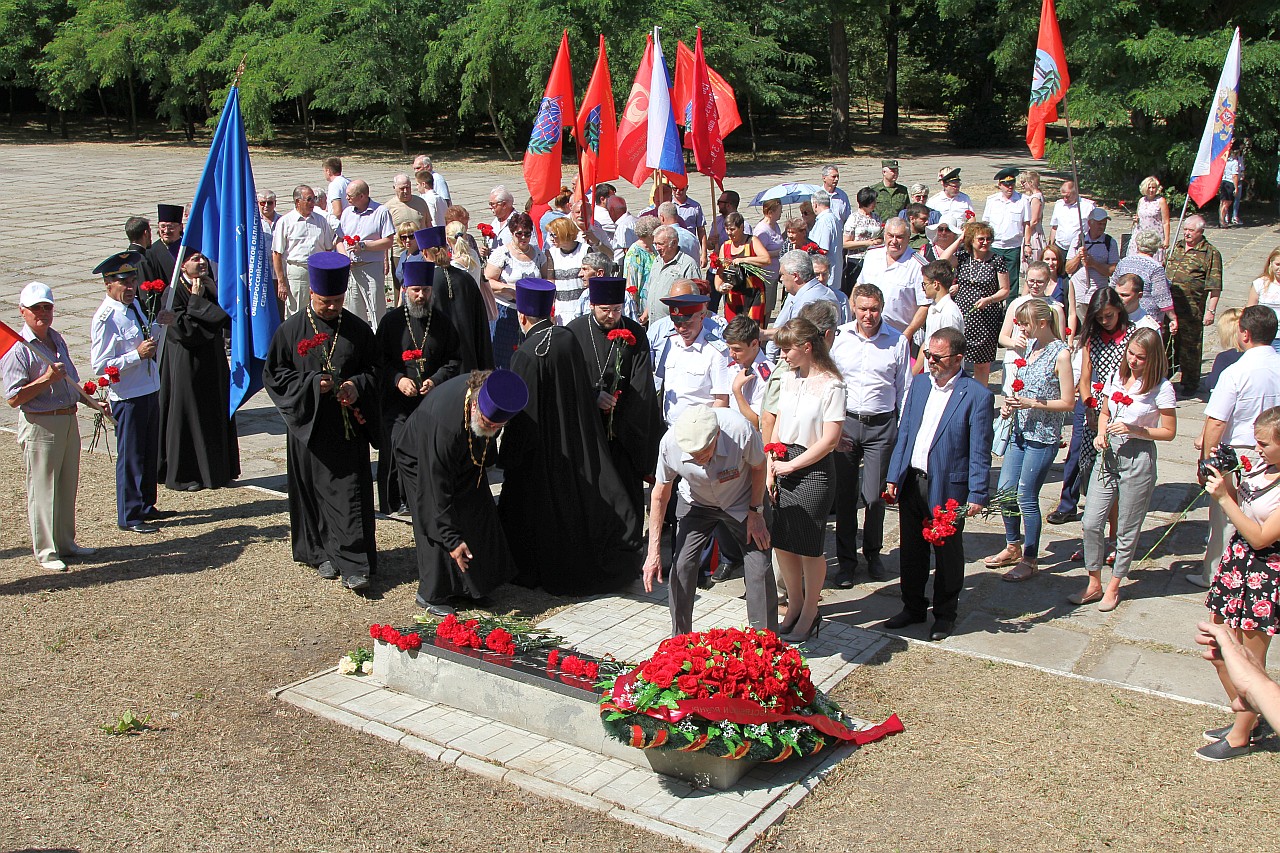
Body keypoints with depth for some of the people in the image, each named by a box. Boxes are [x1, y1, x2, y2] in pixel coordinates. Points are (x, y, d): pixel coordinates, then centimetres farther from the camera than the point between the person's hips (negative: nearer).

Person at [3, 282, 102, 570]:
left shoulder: (57, 340, 11)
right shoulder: (17, 349, -14)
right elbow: (14, 398, -19)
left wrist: (93, 403, 18)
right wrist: (47, 378, -24)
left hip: (69, 420, 8)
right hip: (40, 425, -8)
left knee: (68, 487, 16)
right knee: (43, 490, 0)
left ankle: (65, 543, 29)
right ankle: (45, 552, 10)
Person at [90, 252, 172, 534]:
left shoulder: (134, 305, 7)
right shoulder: (106, 319, -18)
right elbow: (100, 366, -21)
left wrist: (157, 323, 6)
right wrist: (137, 354, -26)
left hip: (150, 391, 8)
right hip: (127, 397, -8)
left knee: (150, 452, 18)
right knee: (131, 456, 3)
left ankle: (145, 506, 34)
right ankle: (129, 516, 15)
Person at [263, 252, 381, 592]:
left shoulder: (358, 329, 3)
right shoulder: (291, 330, -1)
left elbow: (374, 368, 9)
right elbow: (273, 374, 0)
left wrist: (358, 386, -12)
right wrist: (311, 384, -14)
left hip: (349, 426, 0)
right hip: (310, 427, 0)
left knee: (352, 493, -5)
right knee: (314, 492, 9)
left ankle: (353, 564, -3)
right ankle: (321, 553, 25)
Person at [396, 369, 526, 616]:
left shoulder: (497, 398, -27)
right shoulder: (443, 426, -45)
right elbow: (437, 490, -38)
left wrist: (487, 457, 14)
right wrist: (452, 539, -35)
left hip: (465, 459, 7)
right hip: (421, 459, -6)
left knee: (479, 515, 5)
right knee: (437, 523, -12)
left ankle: (471, 587, 17)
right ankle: (431, 595, 2)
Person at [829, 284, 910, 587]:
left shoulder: (898, 341, 1)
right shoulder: (838, 338, 2)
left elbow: (904, 389, 7)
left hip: (881, 426, -1)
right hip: (844, 423, 1)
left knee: (875, 496, 0)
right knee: (845, 496, 5)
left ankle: (873, 553, 24)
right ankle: (846, 560, 19)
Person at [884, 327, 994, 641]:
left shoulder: (977, 395, -11)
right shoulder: (919, 384, 7)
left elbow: (980, 452, -10)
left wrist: (977, 495, -14)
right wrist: (893, 477, 8)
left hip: (948, 488, -5)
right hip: (911, 482, 5)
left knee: (948, 554, 11)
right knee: (911, 550, 16)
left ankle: (945, 614, 27)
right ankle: (913, 607, 33)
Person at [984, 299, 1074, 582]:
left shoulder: (1060, 354, -14)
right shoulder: (1031, 346, 7)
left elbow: (1068, 402, -14)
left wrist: (1031, 404, -21)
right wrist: (1009, 403, 1)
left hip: (1042, 436, -7)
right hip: (1020, 430, 7)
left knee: (1026, 497, -2)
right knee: (1005, 490, 10)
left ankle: (1030, 560, 13)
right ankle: (1013, 547, 28)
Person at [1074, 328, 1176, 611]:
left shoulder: (1161, 388, -11)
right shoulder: (1116, 377, 4)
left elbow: (1169, 432, -6)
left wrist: (1135, 431, -19)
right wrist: (1101, 434, -3)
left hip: (1138, 459, -5)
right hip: (1108, 454, 5)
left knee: (1126, 529, 7)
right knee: (1091, 523, 0)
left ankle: (1114, 586, 23)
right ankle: (1094, 584, 15)